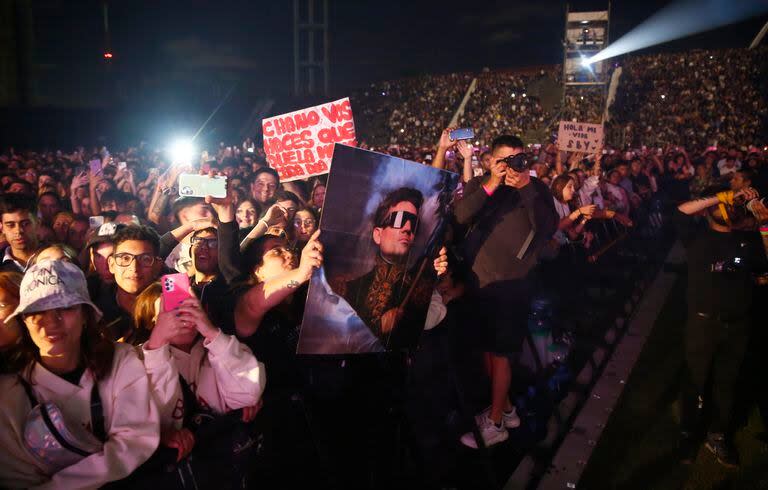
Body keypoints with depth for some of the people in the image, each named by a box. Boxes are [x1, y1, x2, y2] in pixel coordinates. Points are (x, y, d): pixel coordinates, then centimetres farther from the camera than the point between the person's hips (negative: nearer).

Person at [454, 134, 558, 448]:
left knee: (498, 352, 3)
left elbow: (548, 227, -20)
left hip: (512, 285, -4)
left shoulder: (535, 189, -4)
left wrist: (526, 188, -27)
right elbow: (460, 216, -16)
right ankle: (504, 408, 37)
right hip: (478, 281, 4)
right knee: (487, 348, 16)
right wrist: (490, 186, -25)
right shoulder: (478, 186, 3)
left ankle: (495, 423, 20)